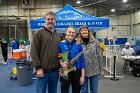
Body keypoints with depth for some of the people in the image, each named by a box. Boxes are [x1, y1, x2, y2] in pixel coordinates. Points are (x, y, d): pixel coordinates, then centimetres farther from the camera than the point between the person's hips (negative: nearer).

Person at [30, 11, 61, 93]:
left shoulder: (58, 35, 13)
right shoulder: (38, 33, -4)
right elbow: (34, 51, -9)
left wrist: (60, 66, 7)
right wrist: (38, 68, -13)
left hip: (55, 70, 5)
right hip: (43, 70, -5)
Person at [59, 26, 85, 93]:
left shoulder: (78, 45, -1)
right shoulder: (61, 44, -1)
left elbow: (82, 61, 0)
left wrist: (82, 75, -4)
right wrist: (61, 63, -18)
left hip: (76, 72, 1)